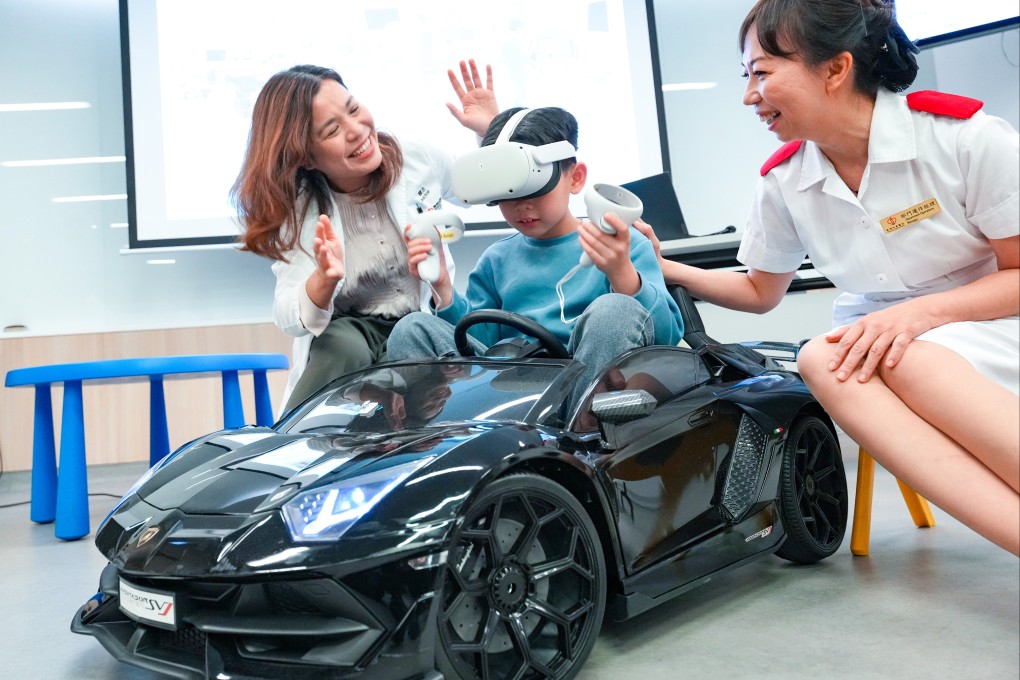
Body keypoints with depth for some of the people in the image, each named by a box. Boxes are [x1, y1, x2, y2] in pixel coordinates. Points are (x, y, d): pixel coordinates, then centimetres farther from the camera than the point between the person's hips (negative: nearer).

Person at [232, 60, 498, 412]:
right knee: (345, 346, -35)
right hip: (351, 328, -2)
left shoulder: (415, 158, -9)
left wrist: (491, 130, -10)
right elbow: (290, 321, -22)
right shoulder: (298, 211, -13)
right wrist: (325, 279, -44)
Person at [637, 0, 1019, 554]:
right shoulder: (783, 181, -2)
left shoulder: (962, 134, -15)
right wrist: (664, 270, -1)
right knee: (820, 360, -31)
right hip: (879, 337, 4)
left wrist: (921, 311, -25)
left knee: (909, 362, -36)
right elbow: (760, 292, 13)